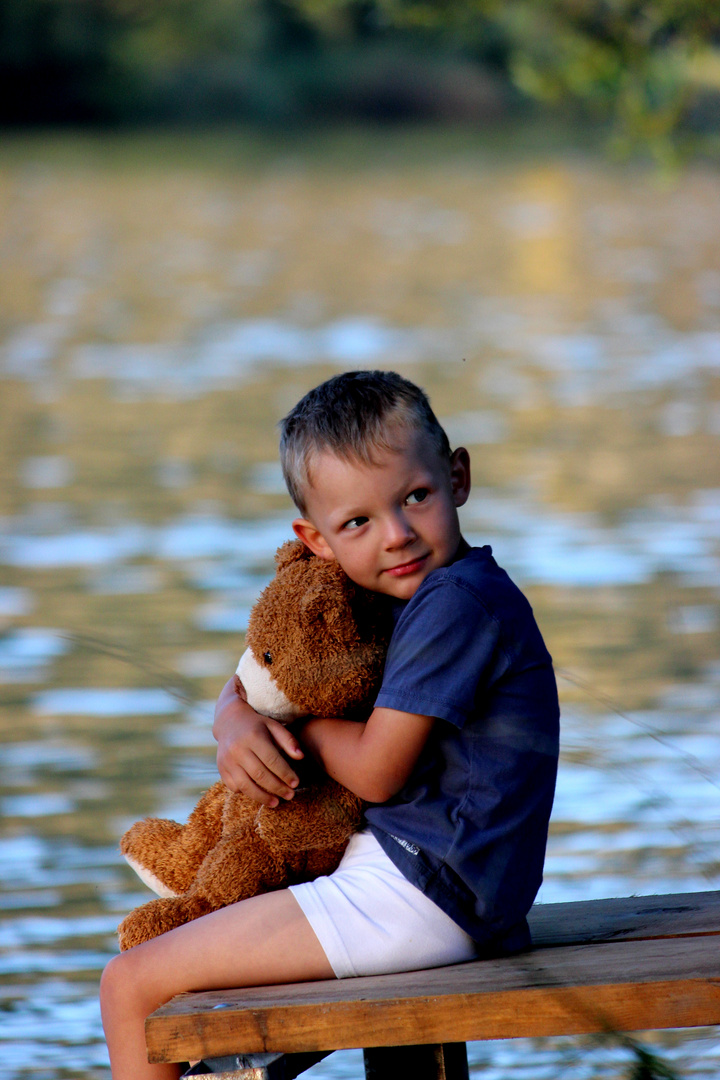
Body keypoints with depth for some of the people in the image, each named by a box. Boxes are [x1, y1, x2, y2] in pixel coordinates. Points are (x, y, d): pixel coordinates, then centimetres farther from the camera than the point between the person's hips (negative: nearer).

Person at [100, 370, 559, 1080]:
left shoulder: (454, 601, -18)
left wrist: (295, 721, 1)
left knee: (131, 986, -7)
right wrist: (237, 725, -5)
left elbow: (375, 773, -18)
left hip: (417, 897, -11)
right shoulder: (401, 599, 13)